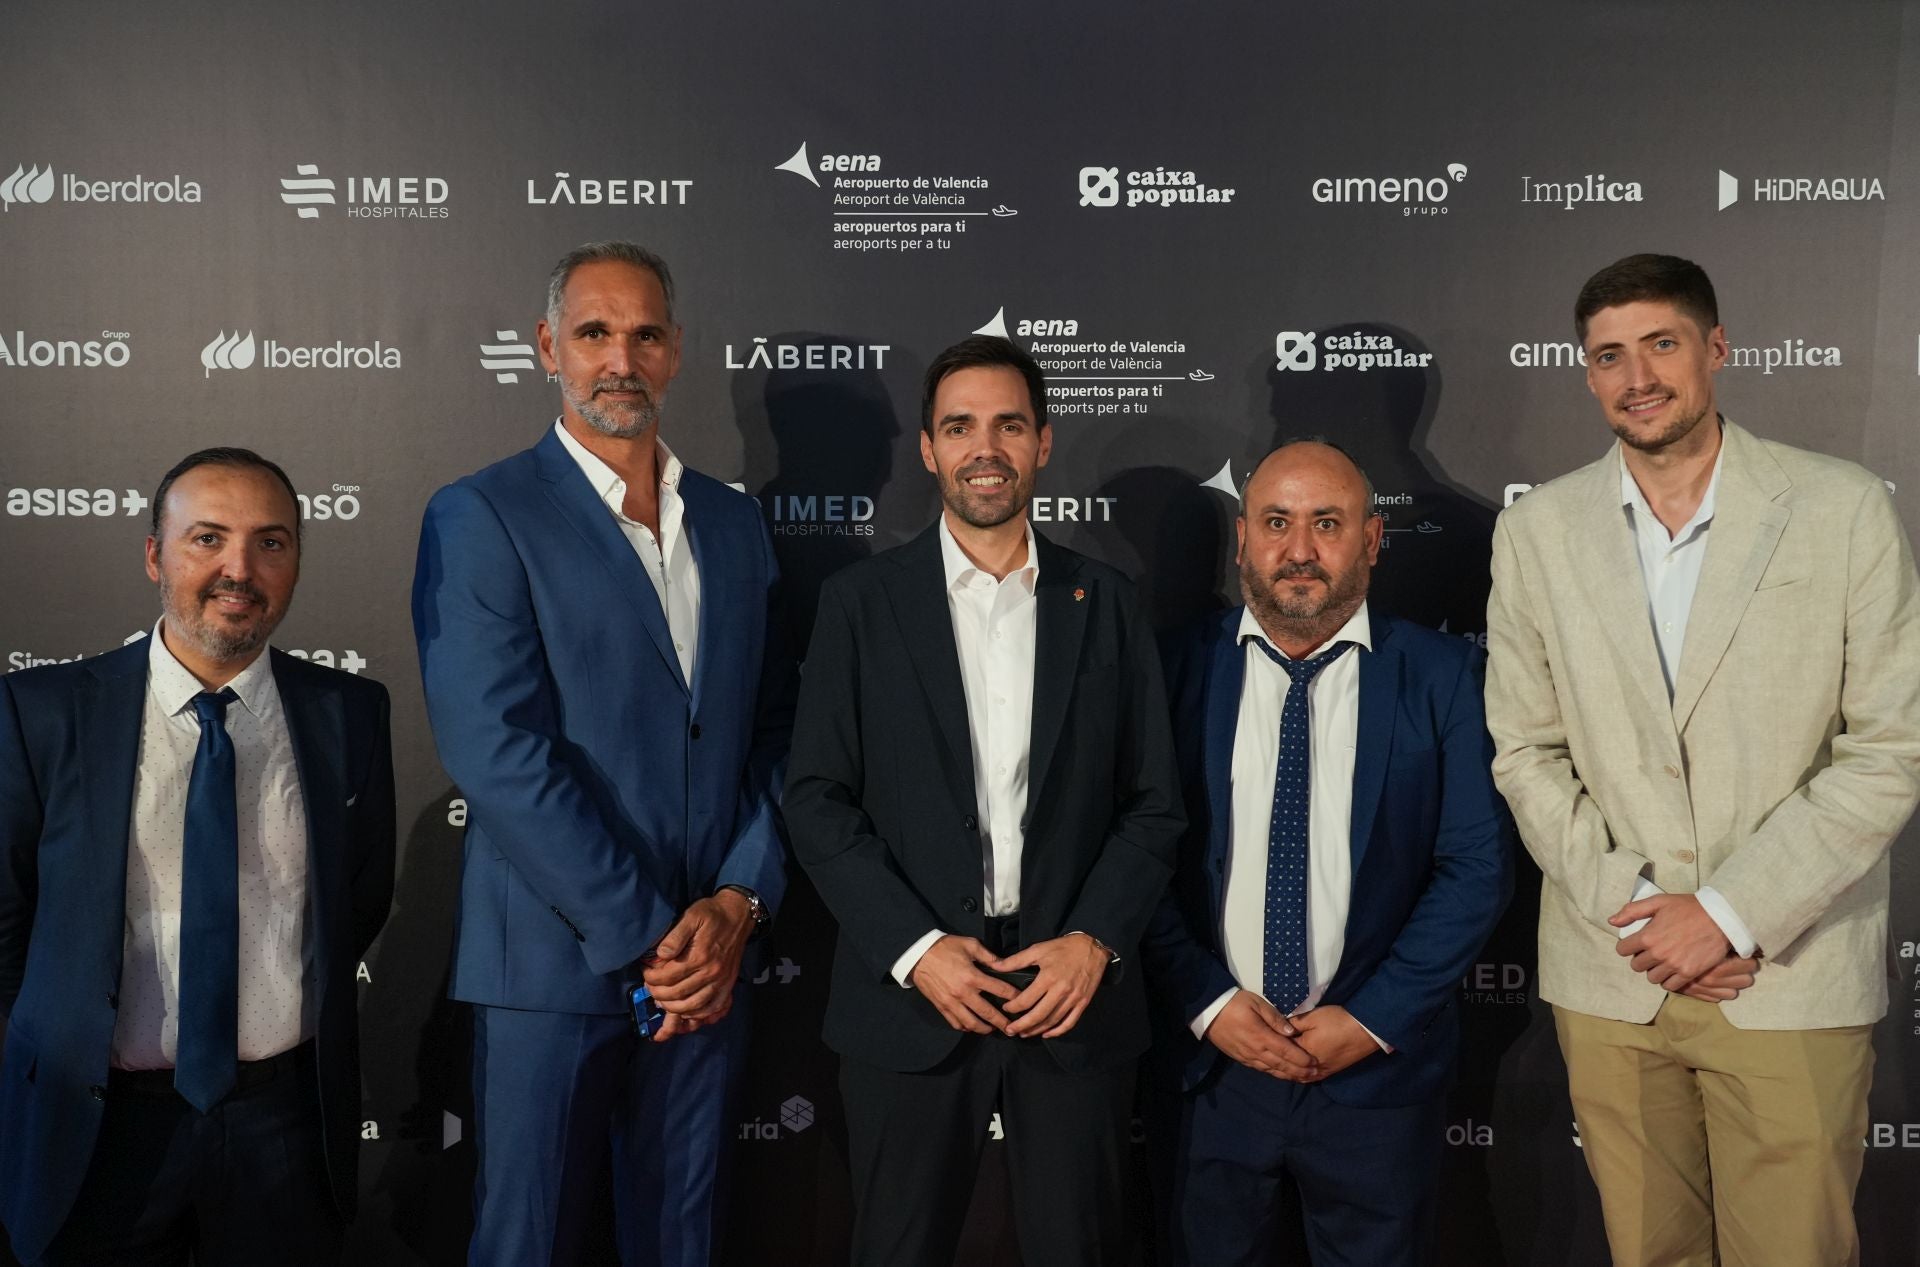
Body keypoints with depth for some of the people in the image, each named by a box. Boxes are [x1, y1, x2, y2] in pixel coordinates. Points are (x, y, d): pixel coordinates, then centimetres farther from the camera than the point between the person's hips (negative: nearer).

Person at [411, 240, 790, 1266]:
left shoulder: (733, 522, 10)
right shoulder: (481, 518, -6)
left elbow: (772, 733, 9)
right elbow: (499, 755, -15)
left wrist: (737, 904, -5)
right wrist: (647, 939, -15)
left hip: (707, 961, 5)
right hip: (554, 963, -4)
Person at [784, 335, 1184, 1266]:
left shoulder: (1103, 603, 6)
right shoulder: (860, 601, 1)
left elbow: (1152, 804, 5)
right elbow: (818, 800, -3)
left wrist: (1095, 941, -9)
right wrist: (915, 948, -12)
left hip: (1075, 993, 1)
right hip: (909, 997, -1)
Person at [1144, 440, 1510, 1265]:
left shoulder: (1441, 677, -3)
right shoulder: (1178, 669, -2)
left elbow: (1478, 867, -5)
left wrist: (1374, 1019, -10)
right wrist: (1206, 1003, -10)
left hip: (1380, 1067, 0)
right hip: (1211, 1062, 1)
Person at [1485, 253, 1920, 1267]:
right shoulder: (1536, 530, 3)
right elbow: (1526, 753, 4)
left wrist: (1729, 912, -11)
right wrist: (1630, 906, -8)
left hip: (1792, 978, -1)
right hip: (1608, 976, 2)